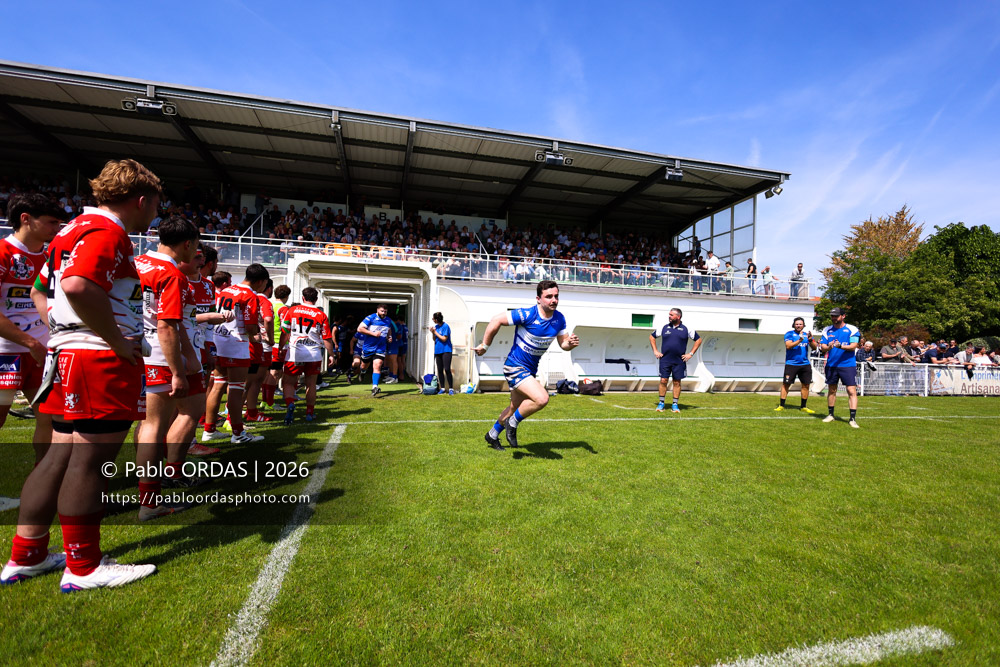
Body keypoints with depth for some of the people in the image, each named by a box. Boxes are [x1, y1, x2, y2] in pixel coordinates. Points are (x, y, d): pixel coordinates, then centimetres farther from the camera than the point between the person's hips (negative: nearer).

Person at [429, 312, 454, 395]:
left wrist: (435, 332, -11)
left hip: (446, 351, -7)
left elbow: (444, 339, -15)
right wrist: (432, 332, -2)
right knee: (440, 370, 7)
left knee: (447, 369, -12)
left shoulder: (445, 326, -10)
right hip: (437, 351, 7)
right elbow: (434, 339, 16)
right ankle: (442, 388, 14)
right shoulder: (435, 326, 11)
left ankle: (451, 389, -7)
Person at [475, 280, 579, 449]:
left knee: (515, 407, 21)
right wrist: (485, 346, -10)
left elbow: (563, 343, 7)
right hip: (515, 366, -8)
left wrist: (571, 343, -17)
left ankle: (492, 435, 44)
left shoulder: (559, 319, -3)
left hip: (530, 370, 8)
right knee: (542, 398, -25)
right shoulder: (527, 314, -23)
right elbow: (496, 320, -17)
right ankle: (512, 423, 0)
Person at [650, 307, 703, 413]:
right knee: (663, 381, -1)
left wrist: (691, 354, 2)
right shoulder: (664, 328, 6)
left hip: (679, 361, -1)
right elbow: (652, 337, 17)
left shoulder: (686, 329, 2)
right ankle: (661, 403, 12)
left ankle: (675, 405, 14)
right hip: (665, 360, 1)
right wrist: (655, 351, 8)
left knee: (677, 382, 4)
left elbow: (698, 340, 10)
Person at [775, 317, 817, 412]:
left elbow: (814, 347, 4)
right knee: (786, 384, -5)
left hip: (805, 364, 4)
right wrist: (799, 340, -26)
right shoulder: (789, 334, -1)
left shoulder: (806, 334, 11)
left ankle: (803, 407, 17)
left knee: (806, 385, 6)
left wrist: (810, 340, -14)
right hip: (791, 364, -4)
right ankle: (781, 405, 0)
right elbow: (788, 346, -15)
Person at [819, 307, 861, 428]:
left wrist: (840, 346, -30)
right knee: (831, 390, 12)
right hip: (831, 365, 4)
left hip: (848, 365, -3)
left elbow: (854, 346, -12)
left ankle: (853, 418, -5)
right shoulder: (827, 330, 8)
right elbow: (822, 347, 4)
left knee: (852, 391, -8)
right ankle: (830, 414, 24)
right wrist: (828, 347, -19)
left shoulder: (852, 329, -2)